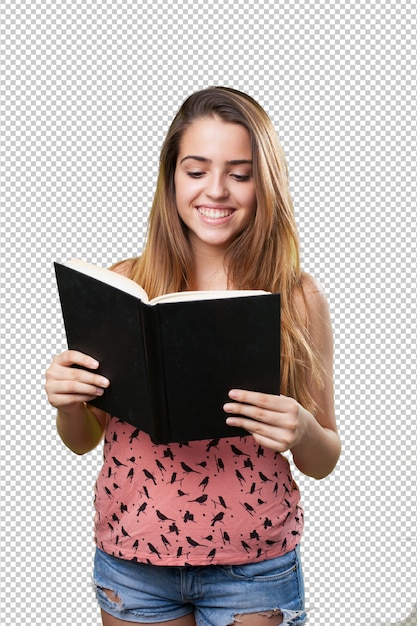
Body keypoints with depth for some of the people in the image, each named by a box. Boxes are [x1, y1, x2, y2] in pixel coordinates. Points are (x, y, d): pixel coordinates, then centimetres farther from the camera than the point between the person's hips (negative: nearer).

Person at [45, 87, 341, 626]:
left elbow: (324, 461, 1)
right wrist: (68, 403, -16)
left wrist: (302, 432, -20)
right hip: (131, 558, 2)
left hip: (253, 570, -1)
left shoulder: (298, 299, -7)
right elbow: (83, 439, 5)